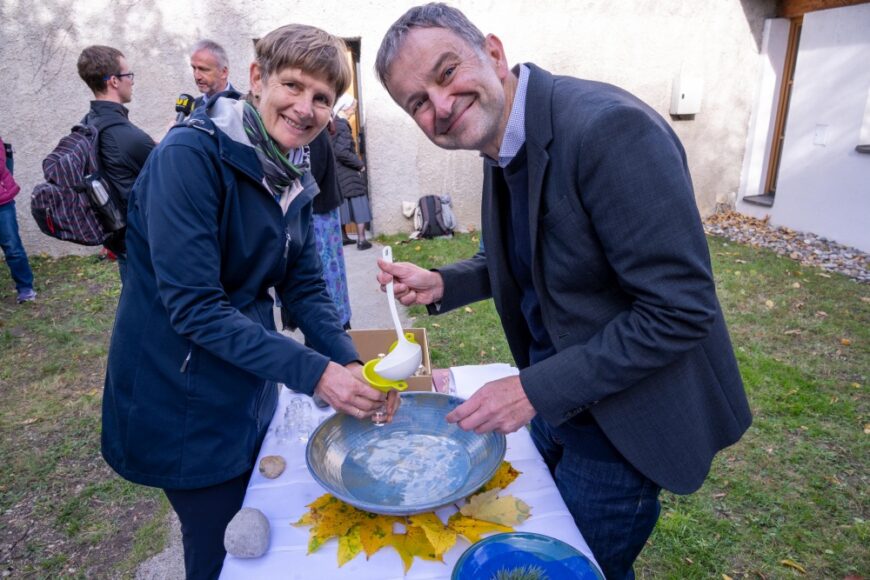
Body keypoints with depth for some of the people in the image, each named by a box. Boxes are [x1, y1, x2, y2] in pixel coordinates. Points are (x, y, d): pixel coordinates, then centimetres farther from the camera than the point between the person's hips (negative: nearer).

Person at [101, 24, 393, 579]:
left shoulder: (294, 176, 1)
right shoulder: (191, 154, -22)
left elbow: (304, 288, 0)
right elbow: (193, 306, -27)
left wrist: (352, 365, -15)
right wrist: (314, 373, -30)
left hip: (251, 392, 7)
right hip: (182, 403, -7)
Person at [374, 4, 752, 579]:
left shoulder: (608, 127, -29)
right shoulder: (502, 146, 0)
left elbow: (681, 308, -28)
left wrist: (535, 389, -25)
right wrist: (442, 285, -4)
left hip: (622, 416, -7)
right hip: (555, 398, 8)